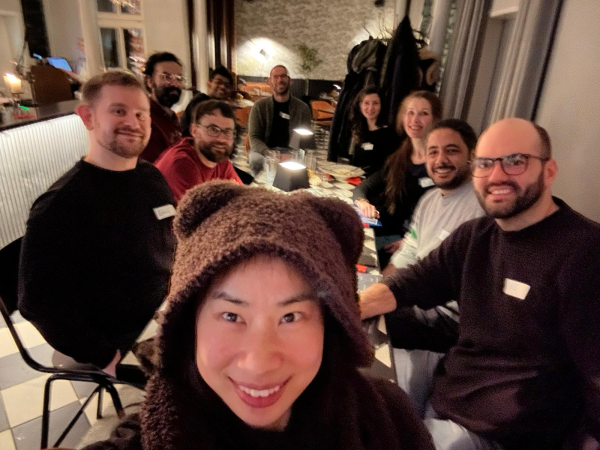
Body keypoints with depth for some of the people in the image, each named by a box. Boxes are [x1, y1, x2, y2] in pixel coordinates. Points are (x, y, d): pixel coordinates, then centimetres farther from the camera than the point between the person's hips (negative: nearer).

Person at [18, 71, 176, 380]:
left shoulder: (152, 178, 3)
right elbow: (39, 302, -16)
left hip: (171, 318, 7)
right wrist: (107, 358, -15)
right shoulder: (60, 204, -18)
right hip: (126, 344, -7)